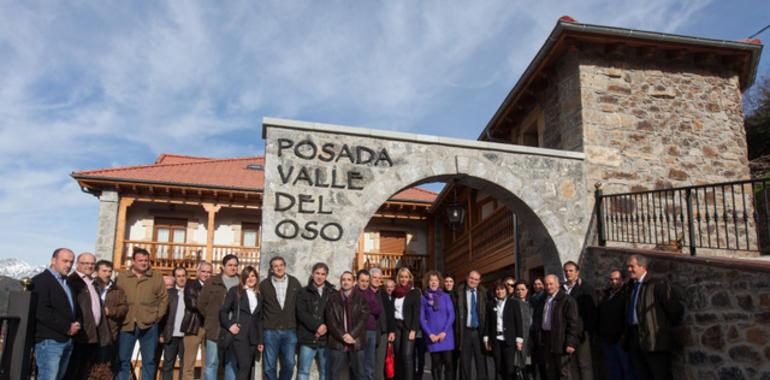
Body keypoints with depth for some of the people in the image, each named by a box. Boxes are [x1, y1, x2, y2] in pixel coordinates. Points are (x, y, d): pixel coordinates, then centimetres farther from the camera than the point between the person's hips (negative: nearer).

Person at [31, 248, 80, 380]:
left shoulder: (66, 282, 20)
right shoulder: (41, 280, -8)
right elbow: (41, 311, -19)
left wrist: (76, 323, 4)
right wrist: (66, 327, -16)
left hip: (67, 340, 8)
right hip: (49, 341, -8)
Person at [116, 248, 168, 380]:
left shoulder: (156, 277, 4)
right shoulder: (122, 277, 5)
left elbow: (164, 298, 5)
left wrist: (158, 316, -1)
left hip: (149, 325, 0)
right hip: (127, 324, 0)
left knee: (149, 361, 7)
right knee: (123, 360, 6)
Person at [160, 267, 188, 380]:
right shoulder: (168, 293, 5)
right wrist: (161, 334, -4)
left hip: (186, 336, 0)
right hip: (171, 336, 0)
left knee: (186, 366, 4)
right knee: (167, 366, 7)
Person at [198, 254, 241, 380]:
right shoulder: (212, 282, 3)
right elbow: (201, 304, 6)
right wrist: (212, 319, 5)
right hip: (215, 330, -1)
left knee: (232, 364, 9)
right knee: (212, 364, 1)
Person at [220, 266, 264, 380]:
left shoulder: (259, 295, 17)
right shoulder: (235, 291, 5)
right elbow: (223, 311, 2)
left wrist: (260, 340, 14)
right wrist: (229, 326, -11)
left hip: (253, 337, 5)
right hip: (239, 334, -5)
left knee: (248, 368, 3)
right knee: (245, 366, -19)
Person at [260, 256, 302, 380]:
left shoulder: (294, 283, 5)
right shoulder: (264, 285, 0)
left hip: (290, 331, 1)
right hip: (270, 331, -1)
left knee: (289, 364, 5)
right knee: (270, 366, 5)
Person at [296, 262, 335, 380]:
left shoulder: (332, 293, 8)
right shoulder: (304, 293, 5)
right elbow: (301, 313, -5)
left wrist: (326, 327, -11)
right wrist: (317, 326, -15)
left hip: (326, 338, 1)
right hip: (308, 338, -1)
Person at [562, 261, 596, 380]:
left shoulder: (586, 287, -1)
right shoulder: (562, 289, 10)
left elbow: (591, 311, -6)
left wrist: (587, 330, -13)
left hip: (582, 332, -4)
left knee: (584, 364, -2)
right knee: (572, 364, 6)